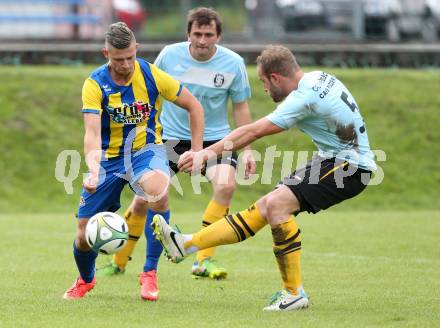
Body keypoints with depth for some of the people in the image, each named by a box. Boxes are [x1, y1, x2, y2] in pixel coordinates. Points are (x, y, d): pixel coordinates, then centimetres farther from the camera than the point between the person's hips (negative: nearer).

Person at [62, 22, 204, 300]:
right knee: (84, 234, -2)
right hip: (109, 156, 1)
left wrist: (197, 152, -3)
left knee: (158, 188, -38)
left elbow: (194, 106, 1)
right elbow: (92, 133, -24)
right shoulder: (95, 84, -13)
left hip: (146, 149, -1)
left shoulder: (152, 75, -11)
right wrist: (94, 168, -42)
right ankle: (86, 280, 36)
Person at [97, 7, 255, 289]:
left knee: (226, 185, -29)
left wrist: (247, 150, -3)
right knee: (143, 199, -2)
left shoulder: (233, 63, -10)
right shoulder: (169, 55, -9)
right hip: (171, 136, 1)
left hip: (214, 138, -1)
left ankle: (203, 261, -23)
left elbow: (241, 106, 1)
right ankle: (119, 262, 21)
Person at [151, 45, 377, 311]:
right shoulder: (319, 78, 6)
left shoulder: (304, 98, -20)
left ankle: (295, 294, -16)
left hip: (351, 167, -9)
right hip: (333, 159, 9)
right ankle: (185, 245, 5)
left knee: (276, 204, -22)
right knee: (263, 209, 6)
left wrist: (207, 152, -11)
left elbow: (253, 132, -17)